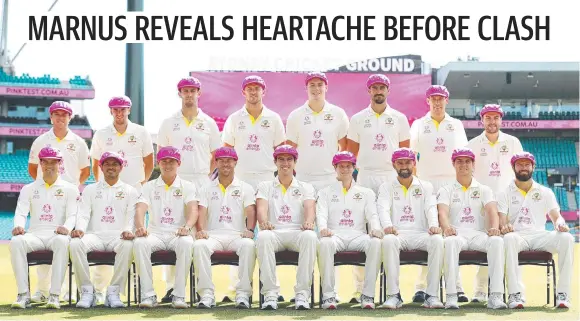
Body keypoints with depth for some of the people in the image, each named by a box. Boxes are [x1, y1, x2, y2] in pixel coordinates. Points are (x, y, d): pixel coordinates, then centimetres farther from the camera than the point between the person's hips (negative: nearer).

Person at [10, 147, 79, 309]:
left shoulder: (70, 189, 14)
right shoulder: (28, 189, 20)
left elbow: (73, 215, 1)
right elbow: (21, 212, 7)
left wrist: (67, 228, -23)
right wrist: (19, 226, -18)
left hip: (57, 235, -2)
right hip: (34, 234, 2)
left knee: (62, 241, -39)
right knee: (16, 241, -32)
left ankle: (54, 295, -39)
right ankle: (23, 294, -30)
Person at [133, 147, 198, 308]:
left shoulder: (187, 186, 10)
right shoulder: (149, 186, 14)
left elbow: (193, 210, -7)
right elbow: (141, 209, -2)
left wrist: (187, 227, -30)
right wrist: (140, 227, -26)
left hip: (178, 234, -1)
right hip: (155, 233, 1)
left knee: (187, 243, -36)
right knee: (140, 243, -32)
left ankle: (179, 295, -30)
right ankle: (148, 295, -27)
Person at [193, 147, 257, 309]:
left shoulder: (245, 188, 17)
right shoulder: (207, 189, 19)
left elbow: (251, 211, 1)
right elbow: (202, 212, 4)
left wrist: (249, 230, -19)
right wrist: (201, 230, -17)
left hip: (237, 235, -1)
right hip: (213, 235, 1)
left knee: (248, 245, -36)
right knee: (199, 245, -34)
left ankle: (243, 294, -34)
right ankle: (206, 294, -32)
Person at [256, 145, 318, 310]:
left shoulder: (306, 188, 19)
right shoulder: (265, 186, 19)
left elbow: (309, 208, 0)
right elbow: (261, 207, 0)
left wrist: (308, 222, -25)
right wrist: (264, 222, -25)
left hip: (297, 233, 0)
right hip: (274, 232, 0)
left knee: (310, 236, -36)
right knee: (263, 236, -37)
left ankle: (302, 293, -33)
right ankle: (270, 293, -34)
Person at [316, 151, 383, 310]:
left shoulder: (367, 193, 21)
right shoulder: (325, 192, 18)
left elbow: (373, 215, 8)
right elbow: (321, 214, 3)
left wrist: (375, 229, -17)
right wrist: (323, 228, -22)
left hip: (358, 235, 1)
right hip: (335, 235, -1)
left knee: (376, 242, -33)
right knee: (325, 243, -38)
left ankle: (368, 295, -29)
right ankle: (328, 295, -33)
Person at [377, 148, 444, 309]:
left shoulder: (426, 186, 19)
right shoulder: (386, 187, 15)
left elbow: (431, 209, 3)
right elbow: (383, 209, -3)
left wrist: (434, 225, -21)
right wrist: (388, 226, -26)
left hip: (421, 234, 1)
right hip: (397, 234, -1)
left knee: (437, 240, -32)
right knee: (388, 240, -37)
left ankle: (432, 295, -30)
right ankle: (394, 295, -33)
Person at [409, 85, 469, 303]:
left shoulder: (456, 125, 13)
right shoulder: (419, 125, 11)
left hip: (452, 183, 1)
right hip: (426, 183, -1)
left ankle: (456, 286, -2)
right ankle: (421, 287, -2)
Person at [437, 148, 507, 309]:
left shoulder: (484, 190, 20)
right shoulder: (446, 190, 16)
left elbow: (492, 210, 1)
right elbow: (442, 212, -4)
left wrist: (494, 227, -23)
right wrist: (447, 227, -29)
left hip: (479, 234, 1)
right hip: (456, 234, -1)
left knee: (497, 241, -33)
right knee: (450, 241, -39)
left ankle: (495, 296, -37)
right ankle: (451, 296, -40)